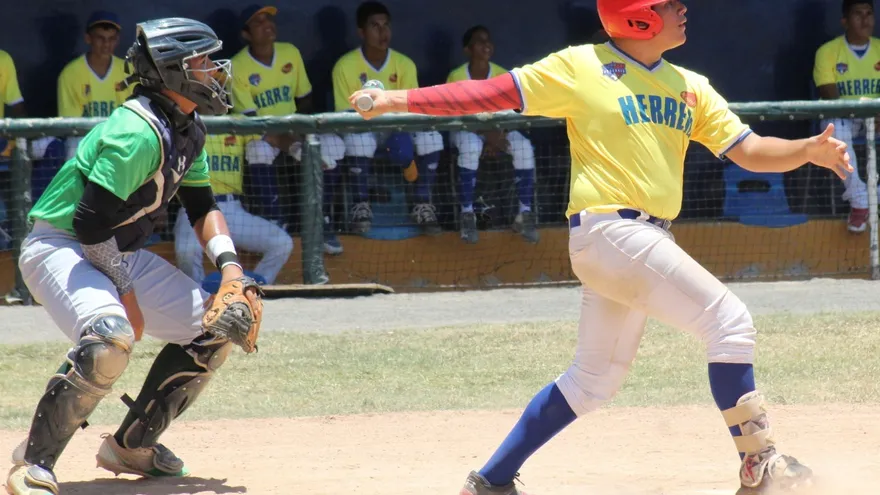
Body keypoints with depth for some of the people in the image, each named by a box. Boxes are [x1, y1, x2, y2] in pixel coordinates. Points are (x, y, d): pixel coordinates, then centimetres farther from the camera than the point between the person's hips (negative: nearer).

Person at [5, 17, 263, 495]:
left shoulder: (188, 129, 6)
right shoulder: (140, 132, -25)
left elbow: (202, 207, 15)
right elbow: (91, 221, -27)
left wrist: (229, 264, -2)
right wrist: (124, 292, -20)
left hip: (120, 253, 10)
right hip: (58, 246, -10)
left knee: (215, 328, 7)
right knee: (109, 337, -35)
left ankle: (131, 445, 18)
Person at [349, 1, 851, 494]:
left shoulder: (690, 87, 13)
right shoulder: (580, 68, -5)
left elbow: (748, 150, 8)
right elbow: (491, 93, -5)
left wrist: (809, 150, -10)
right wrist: (400, 99, -13)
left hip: (648, 239, 8)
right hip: (609, 229, -8)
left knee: (595, 378, 13)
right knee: (730, 319, -14)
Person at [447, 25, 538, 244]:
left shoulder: (503, 76, -5)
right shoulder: (456, 77, -15)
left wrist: (499, 134, -25)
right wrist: (486, 134, -28)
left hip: (496, 129, 3)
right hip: (465, 129, -3)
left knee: (524, 147, -26)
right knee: (471, 146, -39)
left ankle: (525, 214, -16)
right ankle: (467, 215, -31)